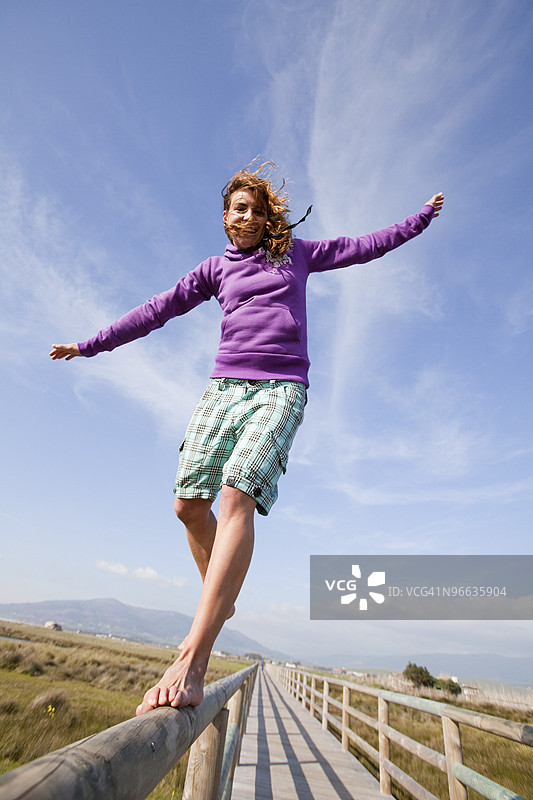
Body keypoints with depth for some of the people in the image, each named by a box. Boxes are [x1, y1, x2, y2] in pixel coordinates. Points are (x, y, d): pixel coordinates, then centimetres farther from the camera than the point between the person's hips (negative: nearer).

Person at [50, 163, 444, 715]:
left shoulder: (296, 253, 19)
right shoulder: (216, 269, 20)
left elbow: (365, 247, 28)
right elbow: (157, 310, 17)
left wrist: (422, 217, 35)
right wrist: (90, 345, 17)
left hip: (282, 390, -3)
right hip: (225, 386, 4)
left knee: (238, 494, -25)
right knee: (189, 502, -2)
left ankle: (192, 664, -27)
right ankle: (218, 602, 24)